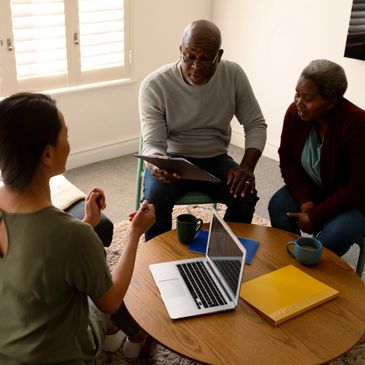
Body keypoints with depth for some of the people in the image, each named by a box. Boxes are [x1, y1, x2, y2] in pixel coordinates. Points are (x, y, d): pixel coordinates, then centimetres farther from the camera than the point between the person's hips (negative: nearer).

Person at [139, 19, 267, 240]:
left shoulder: (234, 75, -10)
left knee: (246, 197, -25)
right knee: (155, 199, -32)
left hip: (216, 160, 2)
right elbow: (153, 144, -18)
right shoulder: (155, 84, -17)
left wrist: (247, 166, -20)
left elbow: (256, 125, -2)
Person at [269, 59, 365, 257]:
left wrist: (315, 216, -24)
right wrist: (305, 201, -18)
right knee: (278, 206, -21)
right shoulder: (295, 113, -14)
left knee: (330, 238, -28)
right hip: (310, 189, 5)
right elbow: (287, 162, -4)